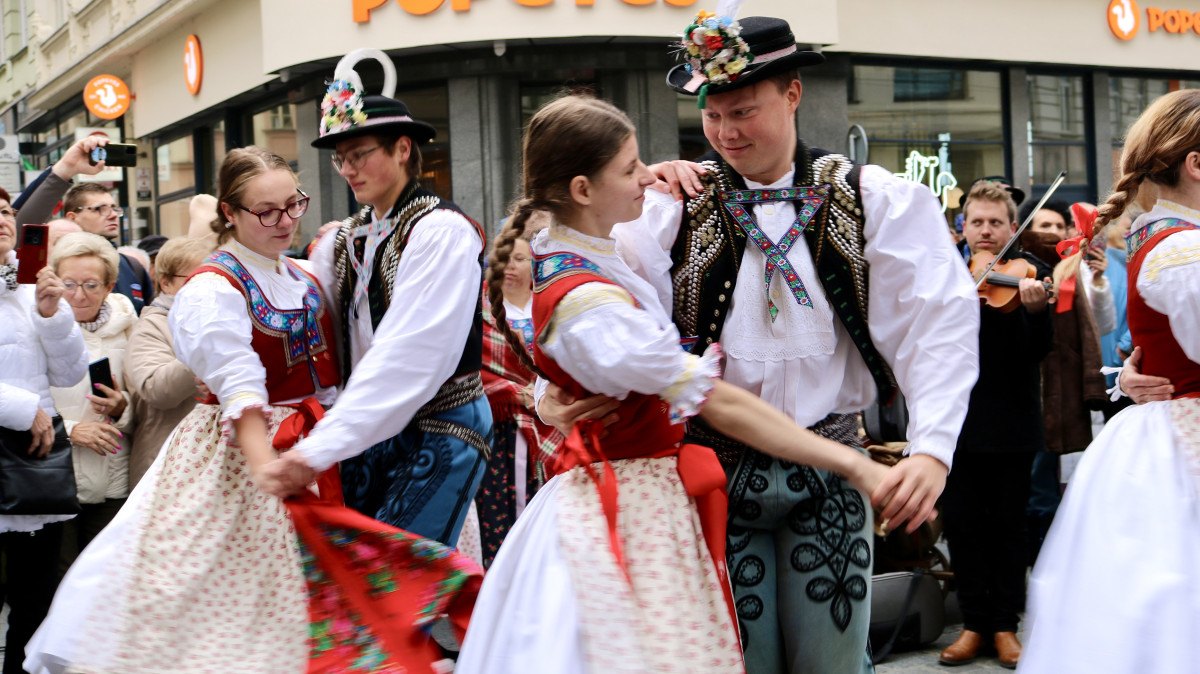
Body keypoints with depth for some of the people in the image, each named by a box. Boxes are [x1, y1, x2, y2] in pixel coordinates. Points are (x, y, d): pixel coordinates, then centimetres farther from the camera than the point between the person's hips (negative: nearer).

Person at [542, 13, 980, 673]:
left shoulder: (869, 199, -1)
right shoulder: (677, 204, 0)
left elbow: (940, 318, -7)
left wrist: (931, 448, -18)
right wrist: (554, 390, -26)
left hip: (827, 468, 0)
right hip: (717, 467, 0)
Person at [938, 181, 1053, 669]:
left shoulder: (1027, 274, -3)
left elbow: (1039, 350, -15)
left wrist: (1036, 310, -34)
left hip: (1011, 424, -2)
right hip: (956, 421, 3)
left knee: (1008, 526, 7)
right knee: (961, 523, 7)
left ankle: (1004, 625, 18)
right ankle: (974, 623, 19)